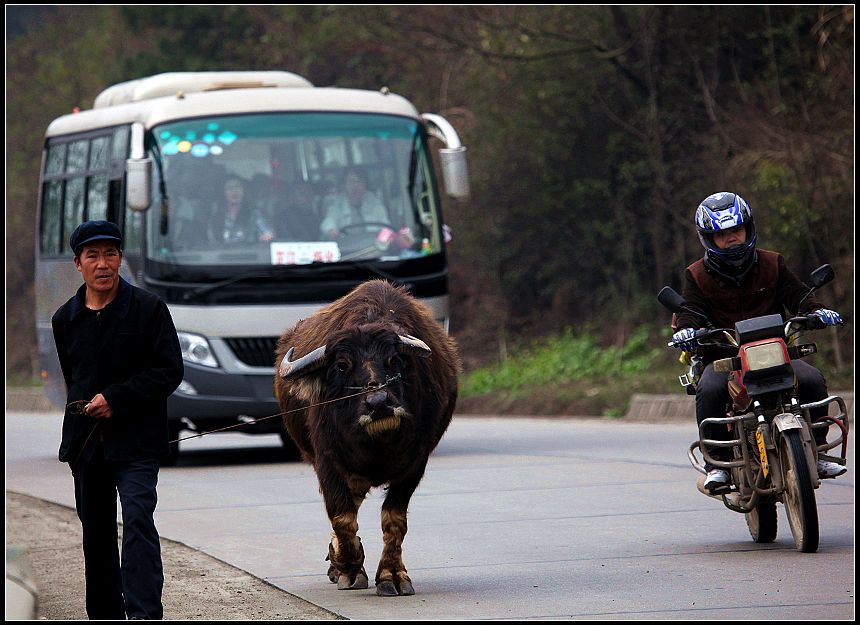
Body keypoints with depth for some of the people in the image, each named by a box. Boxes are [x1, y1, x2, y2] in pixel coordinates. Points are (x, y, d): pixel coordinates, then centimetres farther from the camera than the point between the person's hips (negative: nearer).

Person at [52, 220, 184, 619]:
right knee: (95, 532, 11)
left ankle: (143, 613, -26)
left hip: (135, 440, -5)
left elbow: (169, 371, -8)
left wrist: (116, 399, -14)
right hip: (85, 442, 5)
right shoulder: (65, 319, 9)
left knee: (138, 520, -19)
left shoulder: (148, 308, -5)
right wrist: (88, 408, 13)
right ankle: (104, 615, 22)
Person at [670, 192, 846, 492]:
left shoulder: (772, 264, 13)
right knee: (709, 390, -34)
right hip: (722, 357, -1)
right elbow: (691, 310, -2)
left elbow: (795, 294, 6)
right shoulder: (698, 276, 8)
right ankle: (716, 462, -23)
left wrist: (816, 310, -16)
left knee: (812, 380, -24)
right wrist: (686, 329, -25)